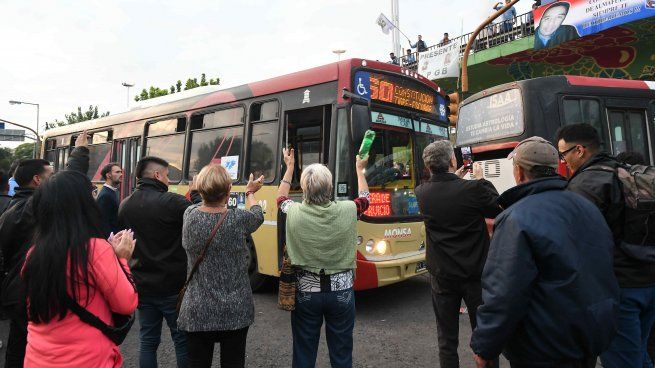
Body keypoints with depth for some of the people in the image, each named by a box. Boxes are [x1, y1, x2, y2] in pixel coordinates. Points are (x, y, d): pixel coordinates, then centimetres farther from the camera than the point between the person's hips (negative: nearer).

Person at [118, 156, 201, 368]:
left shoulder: (124, 206, 3)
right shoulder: (171, 202, -20)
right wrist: (196, 194, -3)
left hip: (142, 286, 6)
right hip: (172, 287, -6)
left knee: (148, 341, 17)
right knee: (183, 341, 9)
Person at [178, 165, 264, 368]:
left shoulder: (190, 215, -10)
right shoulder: (238, 220, -16)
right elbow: (258, 216, 8)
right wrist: (250, 192, 26)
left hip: (197, 312, 2)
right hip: (235, 312, -2)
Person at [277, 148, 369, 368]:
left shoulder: (294, 213, -16)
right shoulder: (347, 211, -15)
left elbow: (281, 198, 10)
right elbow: (364, 198, 10)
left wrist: (289, 167, 21)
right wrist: (360, 169, 24)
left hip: (306, 292, 0)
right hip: (341, 292, 0)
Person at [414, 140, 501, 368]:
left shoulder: (421, 193, -8)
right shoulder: (473, 189, -20)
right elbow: (498, 210, -1)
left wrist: (456, 179, 18)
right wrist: (481, 179, 7)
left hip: (441, 275, 3)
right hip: (474, 274, -2)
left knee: (446, 337, 14)